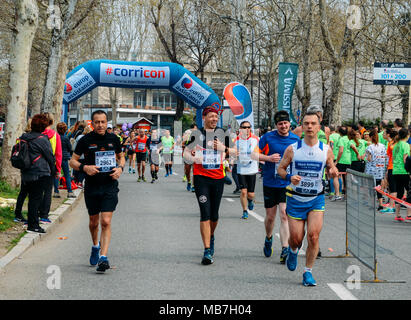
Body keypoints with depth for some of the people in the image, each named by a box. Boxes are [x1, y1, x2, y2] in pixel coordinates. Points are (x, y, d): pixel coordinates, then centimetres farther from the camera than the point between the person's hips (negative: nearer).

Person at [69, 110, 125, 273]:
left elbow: (121, 157, 19)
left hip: (110, 186, -1)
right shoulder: (85, 140, -2)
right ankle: (95, 246, 43)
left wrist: (120, 168, -2)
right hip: (91, 187, 1)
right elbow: (72, 161, 4)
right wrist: (84, 167, -16)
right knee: (93, 222, 14)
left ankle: (103, 257, -14)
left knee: (106, 222, -12)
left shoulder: (113, 139, 4)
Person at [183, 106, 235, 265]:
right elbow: (186, 152, 3)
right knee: (205, 213, -11)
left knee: (214, 214, 11)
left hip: (218, 178, 3)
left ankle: (211, 237, 42)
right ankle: (207, 251, -12)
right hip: (201, 177, -3)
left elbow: (234, 151, 11)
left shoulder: (222, 134, 8)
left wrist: (224, 148, -8)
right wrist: (193, 158, -18)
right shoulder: (197, 134, 1)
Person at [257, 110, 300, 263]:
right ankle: (268, 238, 39)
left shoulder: (295, 139, 3)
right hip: (270, 182, 0)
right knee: (270, 217, 9)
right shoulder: (268, 137, -2)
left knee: (284, 215, -13)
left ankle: (285, 249, -14)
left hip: (288, 183, 0)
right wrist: (268, 158, -15)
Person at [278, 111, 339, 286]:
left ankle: (308, 272, 2)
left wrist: (333, 173, -13)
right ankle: (293, 251, 40)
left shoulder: (326, 150, -1)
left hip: (316, 199, 0)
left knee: (313, 235, -13)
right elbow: (280, 168, 4)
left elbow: (331, 170, 11)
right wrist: (289, 177, -17)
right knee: (296, 237, 2)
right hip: (296, 198, 0)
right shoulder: (292, 149, -4)